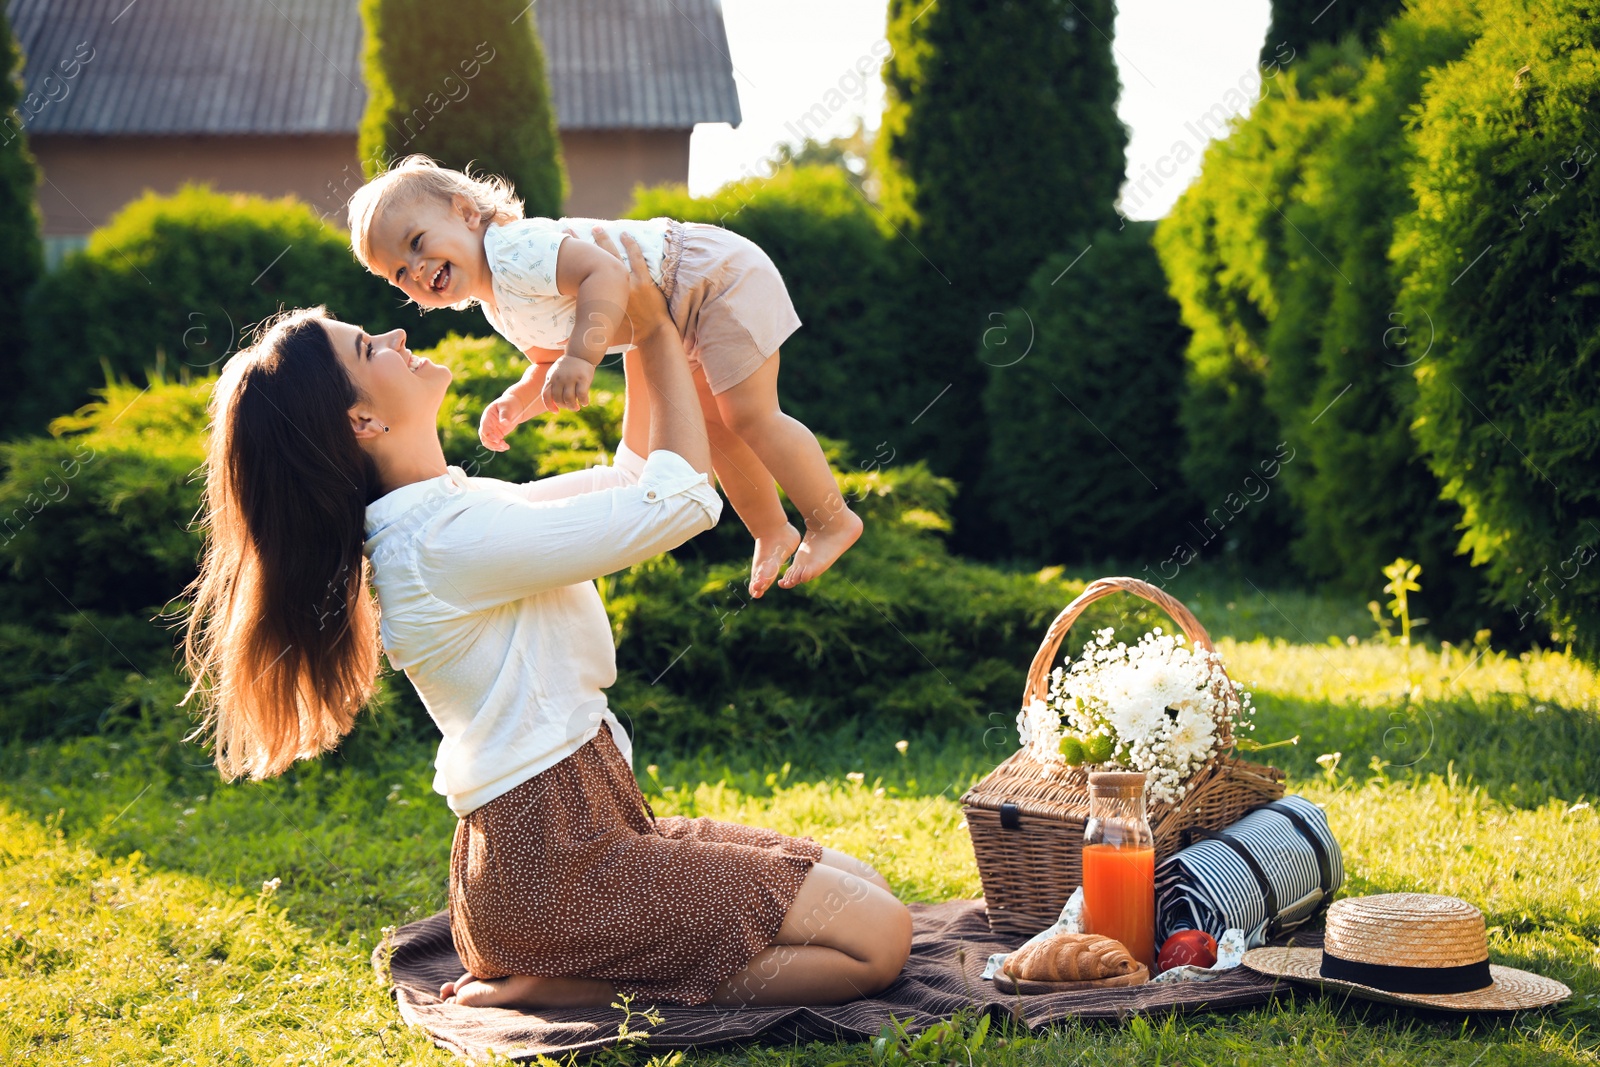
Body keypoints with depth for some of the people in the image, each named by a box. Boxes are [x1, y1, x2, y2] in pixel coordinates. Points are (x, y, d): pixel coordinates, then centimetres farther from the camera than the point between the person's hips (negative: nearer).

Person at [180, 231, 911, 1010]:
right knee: (876, 939, -11)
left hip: (586, 824, 10)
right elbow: (685, 499, -16)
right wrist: (655, 331, -5)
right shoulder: (447, 541, -20)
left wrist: (641, 339, 12)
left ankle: (592, 971, 7)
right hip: (556, 869, -10)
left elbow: (633, 479, 21)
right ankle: (583, 988, -7)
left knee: (860, 881, 11)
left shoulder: (449, 509, 11)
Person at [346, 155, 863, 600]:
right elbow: (552, 364, 14)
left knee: (748, 416, -11)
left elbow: (606, 273, -39)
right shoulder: (501, 311, 4)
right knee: (712, 427, 20)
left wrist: (582, 355, -48)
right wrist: (516, 402, -4)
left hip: (716, 273, -11)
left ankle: (832, 518, 5)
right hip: (681, 321, 11)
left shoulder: (518, 250, -28)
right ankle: (771, 532, 35)